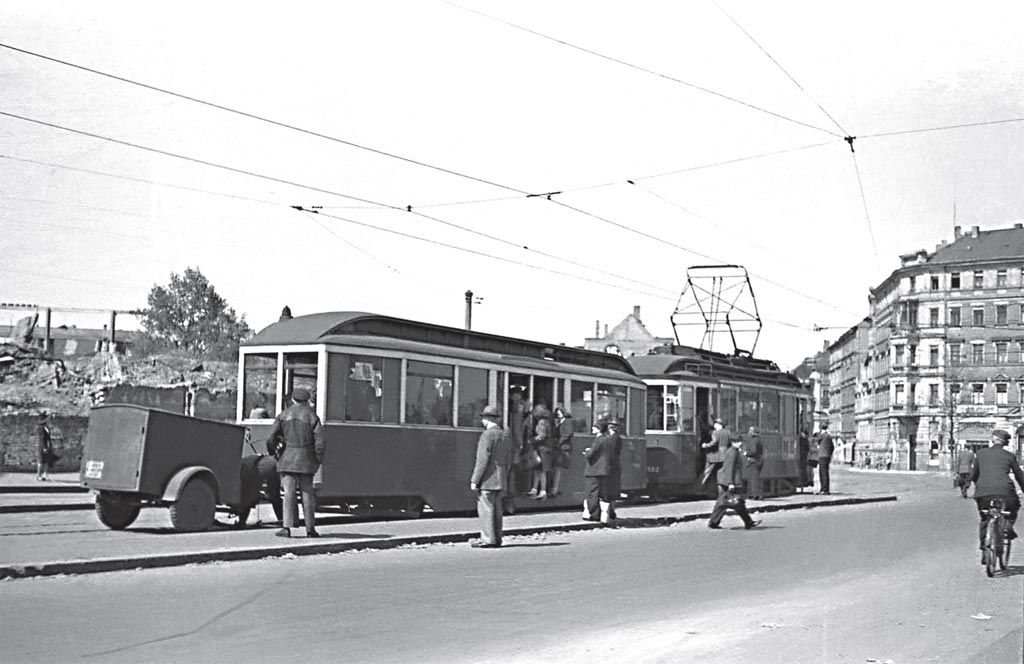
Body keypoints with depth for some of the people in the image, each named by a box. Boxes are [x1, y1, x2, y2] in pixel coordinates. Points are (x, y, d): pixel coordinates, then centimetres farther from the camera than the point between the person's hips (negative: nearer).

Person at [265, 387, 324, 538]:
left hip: (287, 459, 0)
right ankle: (310, 528, 11)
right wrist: (318, 460, 5)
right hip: (305, 460, 0)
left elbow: (270, 438, 3)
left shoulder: (283, 415, 5)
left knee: (289, 493, -2)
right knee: (307, 493, 6)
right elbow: (319, 442, -5)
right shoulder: (312, 416, 0)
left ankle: (287, 527, -11)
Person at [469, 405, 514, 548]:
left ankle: (487, 540, -6)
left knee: (485, 509, -5)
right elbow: (508, 461, 15)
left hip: (487, 479, -8)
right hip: (500, 480, 8)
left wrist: (474, 480, -13)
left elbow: (482, 460, -16)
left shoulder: (487, 435, -12)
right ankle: (496, 539, 14)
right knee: (496, 509, 11)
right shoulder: (506, 435, 12)